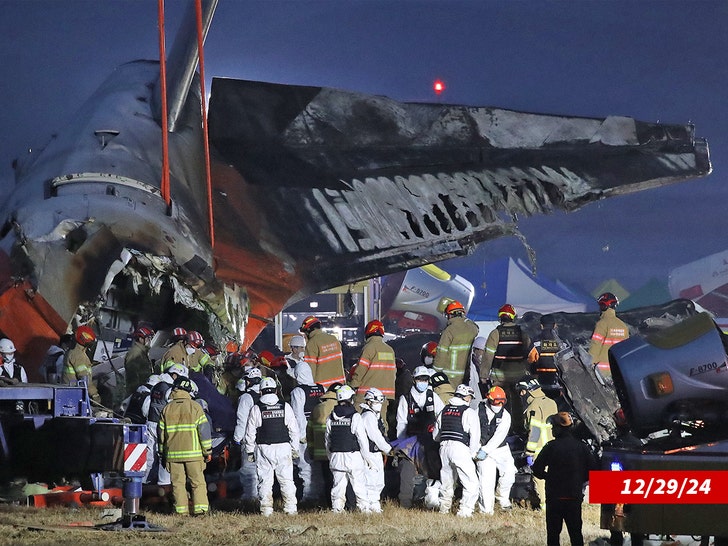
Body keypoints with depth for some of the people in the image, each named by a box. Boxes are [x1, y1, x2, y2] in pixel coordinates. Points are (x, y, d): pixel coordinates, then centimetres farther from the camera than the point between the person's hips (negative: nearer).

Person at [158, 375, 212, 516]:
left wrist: (162, 454, 18)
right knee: (197, 481, 2)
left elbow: (161, 433, 10)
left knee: (178, 483, 7)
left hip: (173, 453, 2)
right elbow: (204, 430, -5)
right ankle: (200, 508, -6)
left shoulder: (167, 409, 5)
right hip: (193, 452, -2)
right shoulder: (195, 407, -3)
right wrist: (208, 451, 0)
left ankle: (181, 509, 4)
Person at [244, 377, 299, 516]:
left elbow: (250, 433, 0)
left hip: (263, 449, -1)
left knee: (265, 480, 3)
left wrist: (250, 451, 9)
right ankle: (290, 508, 3)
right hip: (283, 447, 1)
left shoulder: (256, 409, -3)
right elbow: (294, 430, 6)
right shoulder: (285, 407, 1)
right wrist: (295, 449, 15)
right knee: (286, 480, 6)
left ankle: (266, 509, 2)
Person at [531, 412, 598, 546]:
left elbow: (537, 470, -13)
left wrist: (547, 476, 7)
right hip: (575, 497, 3)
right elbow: (593, 469, 0)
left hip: (554, 497, -3)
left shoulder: (551, 447, -11)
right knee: (576, 533, 11)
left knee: (553, 533, 5)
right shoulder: (582, 447, -1)